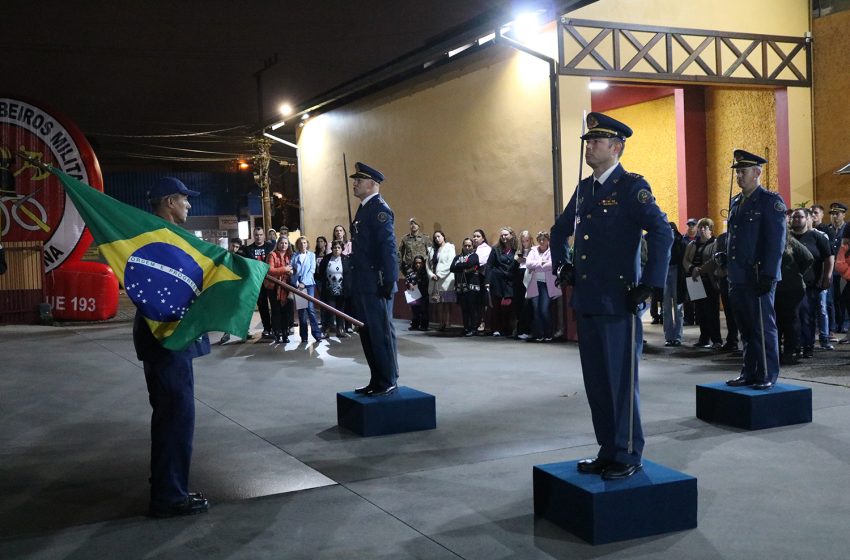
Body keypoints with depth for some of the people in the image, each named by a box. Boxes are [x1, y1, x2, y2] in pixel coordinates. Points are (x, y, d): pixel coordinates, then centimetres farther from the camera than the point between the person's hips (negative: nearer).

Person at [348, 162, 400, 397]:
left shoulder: (380, 209, -11)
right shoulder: (364, 209, 17)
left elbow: (389, 247, -18)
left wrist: (389, 281, -21)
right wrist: (355, 281, 16)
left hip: (376, 285, -10)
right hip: (362, 285, 10)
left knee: (381, 333, -3)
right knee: (367, 333, 13)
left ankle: (388, 382, 6)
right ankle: (377, 380, 22)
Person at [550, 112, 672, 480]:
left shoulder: (632, 187, -9)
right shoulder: (584, 188, 14)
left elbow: (662, 233, -20)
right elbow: (560, 230, 29)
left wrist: (649, 285, -21)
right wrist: (561, 266, 18)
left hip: (618, 302, -8)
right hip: (586, 301, 8)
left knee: (620, 381, 1)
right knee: (596, 380, 13)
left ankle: (627, 456, 14)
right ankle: (608, 451, 25)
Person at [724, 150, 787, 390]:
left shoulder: (771, 201, -6)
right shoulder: (736, 202, 16)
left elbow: (776, 242, -12)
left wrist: (768, 275, -17)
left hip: (759, 278, -7)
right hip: (738, 279, 7)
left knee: (763, 328, 0)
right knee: (746, 329, 12)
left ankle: (767, 375, 8)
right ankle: (749, 373, 20)